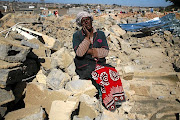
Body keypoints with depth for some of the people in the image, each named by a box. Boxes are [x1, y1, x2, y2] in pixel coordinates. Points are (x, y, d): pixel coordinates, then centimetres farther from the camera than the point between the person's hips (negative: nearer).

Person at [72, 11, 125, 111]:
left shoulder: (100, 34, 13)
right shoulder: (77, 35, 3)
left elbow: (105, 52, 2)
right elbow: (79, 53, -13)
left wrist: (90, 51, -10)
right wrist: (88, 36, -13)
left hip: (100, 63, 4)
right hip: (85, 67, -3)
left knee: (113, 72, -25)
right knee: (102, 75, -29)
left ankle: (117, 98, -14)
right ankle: (109, 103, -16)